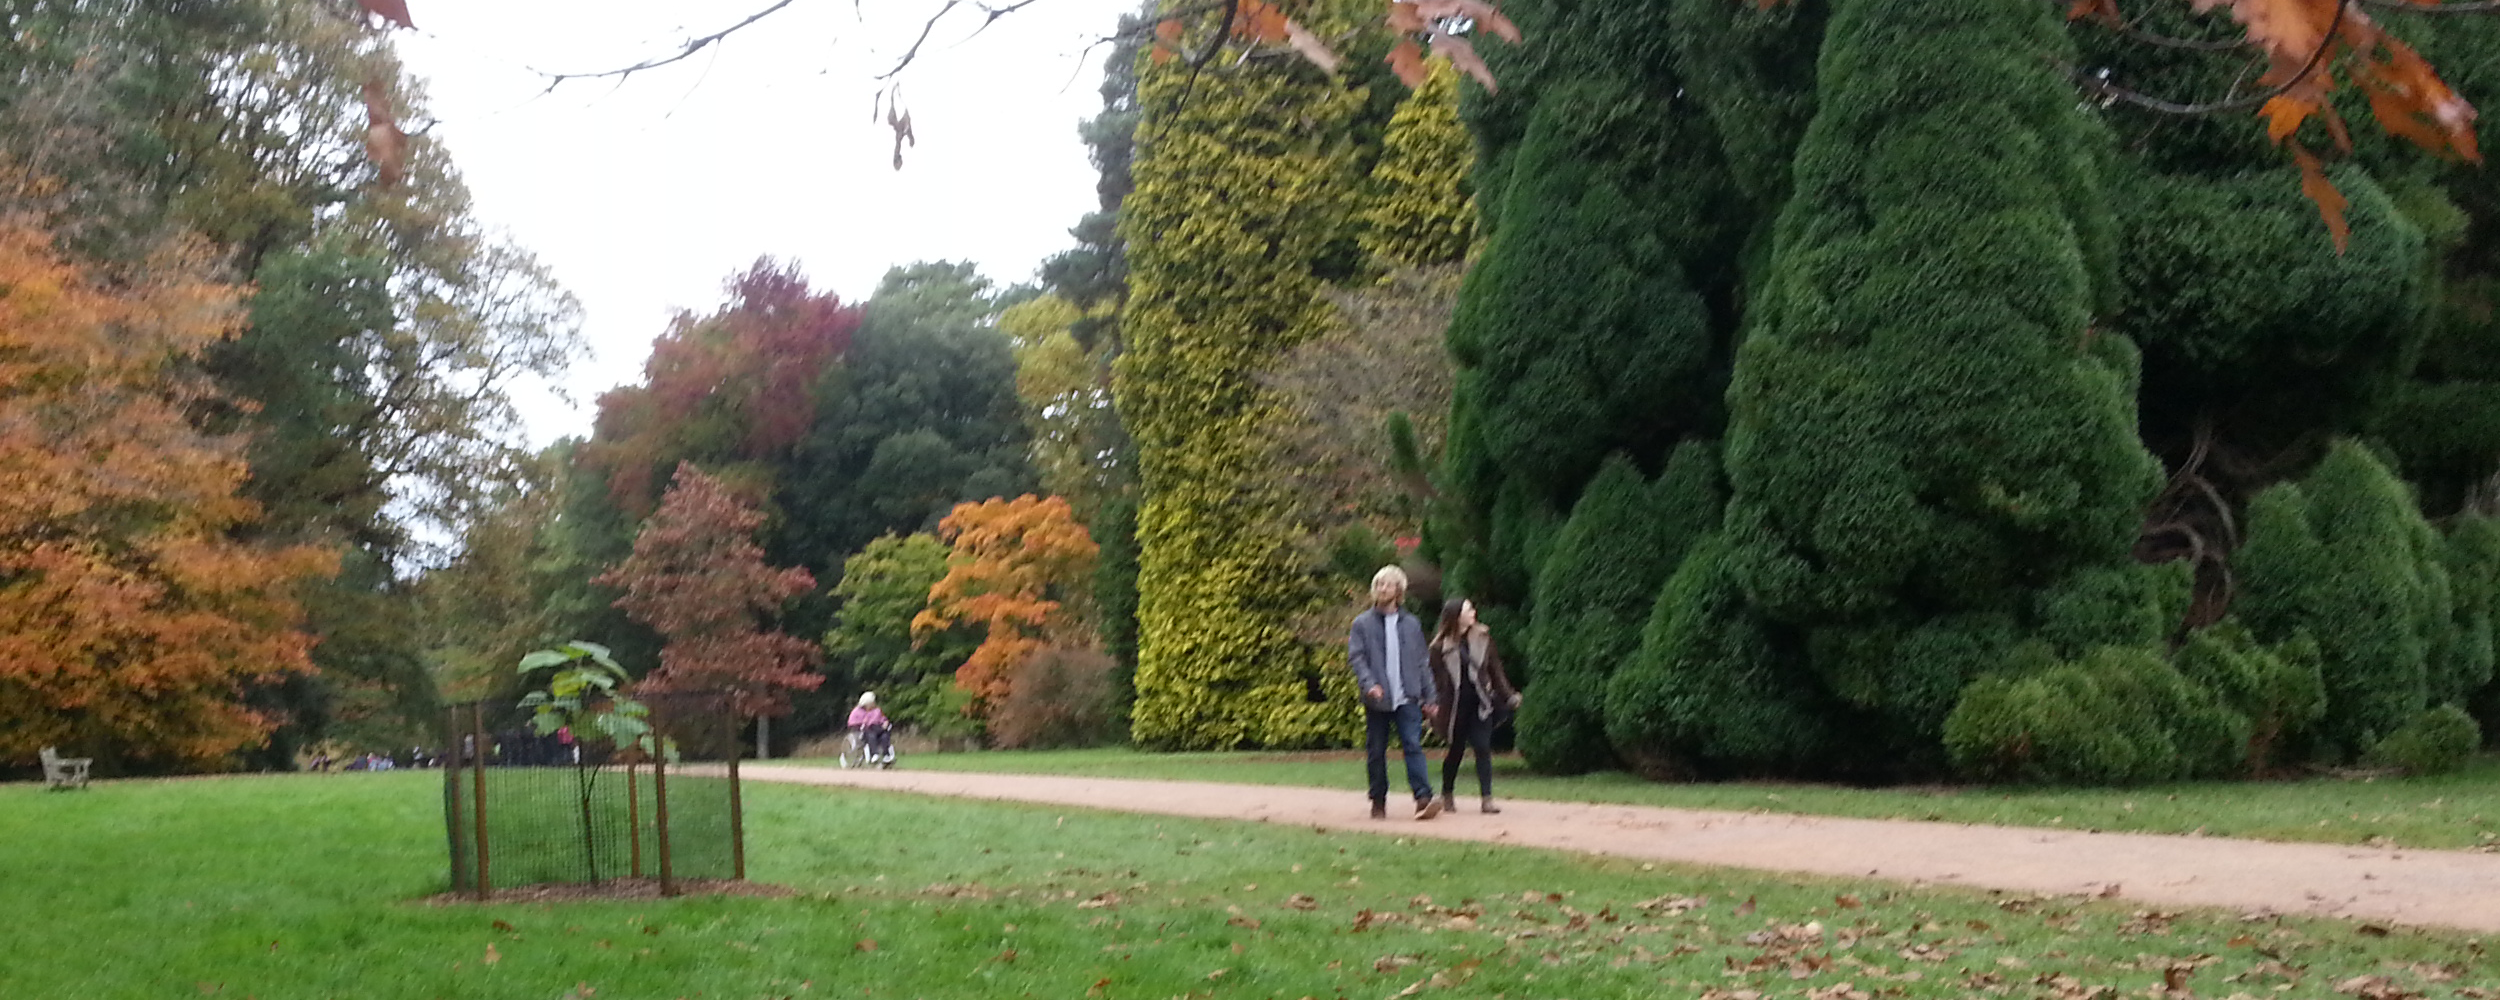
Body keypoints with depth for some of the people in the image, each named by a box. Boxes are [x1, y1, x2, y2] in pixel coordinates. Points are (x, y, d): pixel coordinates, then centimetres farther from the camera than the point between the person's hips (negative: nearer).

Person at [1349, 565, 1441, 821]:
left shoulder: (1411, 625, 12)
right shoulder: (1362, 624, 6)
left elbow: (1421, 663, 14)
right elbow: (1355, 657, -2)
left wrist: (1430, 696, 9)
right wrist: (1369, 683, -19)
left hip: (1407, 698, 0)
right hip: (1377, 699, 0)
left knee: (1413, 746, -13)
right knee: (1376, 751, 6)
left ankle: (1423, 797, -21)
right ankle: (1378, 801, 17)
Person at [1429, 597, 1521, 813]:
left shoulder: (1482, 638, 4)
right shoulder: (1441, 645, -6)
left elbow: (1494, 669, 8)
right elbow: (1438, 677, -5)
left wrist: (1508, 695, 4)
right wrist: (1435, 708, -8)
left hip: (1480, 702, 2)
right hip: (1456, 704, -2)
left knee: (1483, 748, -4)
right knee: (1456, 749, 8)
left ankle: (1487, 798, -4)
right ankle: (1446, 794, 27)